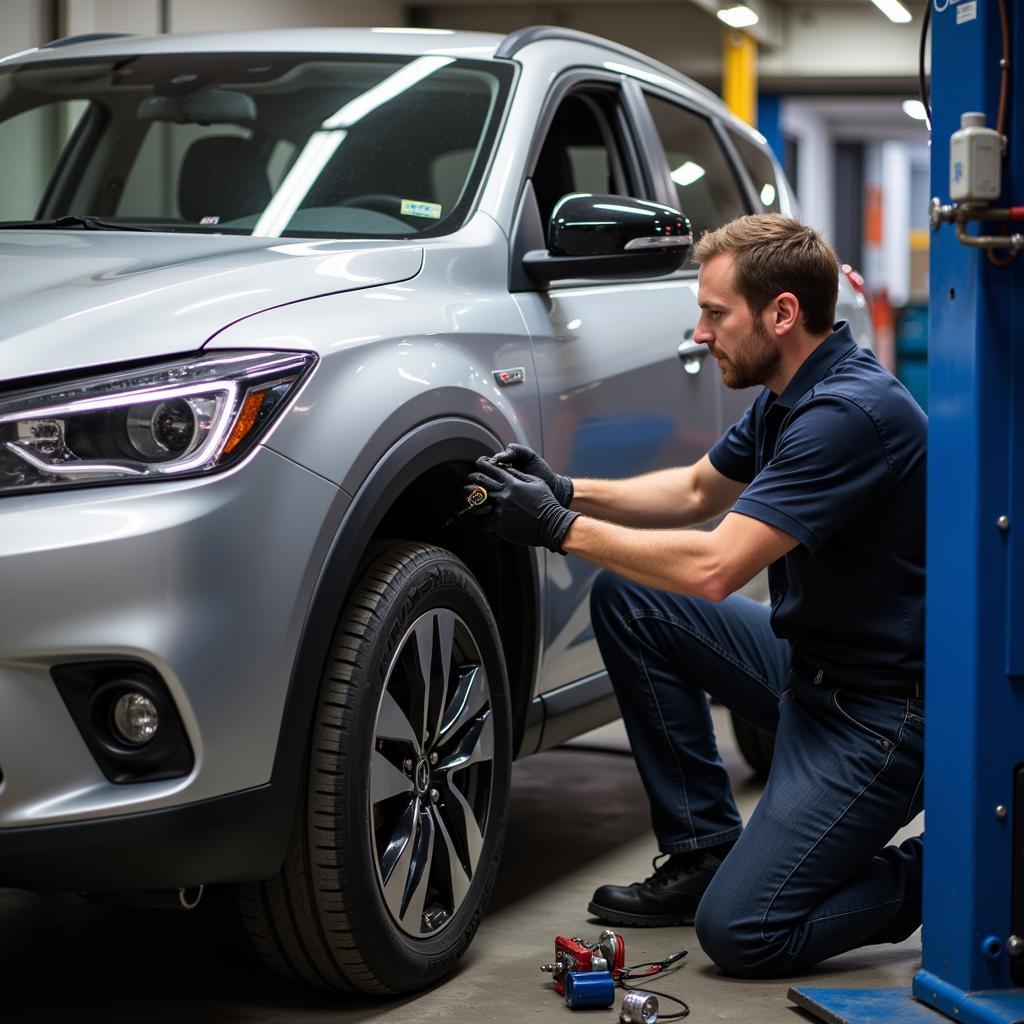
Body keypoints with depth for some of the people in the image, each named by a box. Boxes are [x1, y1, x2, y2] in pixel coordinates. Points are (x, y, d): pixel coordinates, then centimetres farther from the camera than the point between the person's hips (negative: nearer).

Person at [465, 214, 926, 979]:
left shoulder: (851, 412, -26)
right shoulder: (789, 394, 5)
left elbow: (714, 567, -30)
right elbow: (697, 492, 21)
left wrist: (560, 529, -20)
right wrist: (567, 492, 6)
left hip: (884, 711, -10)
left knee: (741, 934, -15)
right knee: (627, 601, 7)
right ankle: (702, 851, 12)